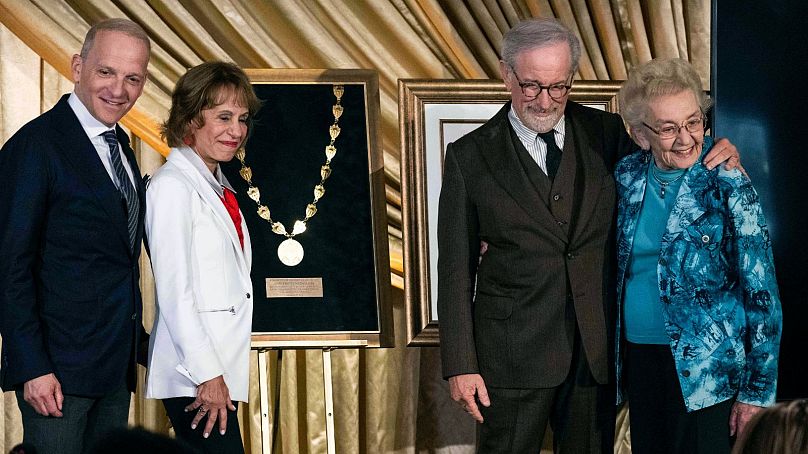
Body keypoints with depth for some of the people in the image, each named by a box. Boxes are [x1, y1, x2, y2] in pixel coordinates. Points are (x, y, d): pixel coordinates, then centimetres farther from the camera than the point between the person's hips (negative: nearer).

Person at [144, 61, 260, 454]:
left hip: (219, 367, 9)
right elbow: (173, 290, -16)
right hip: (193, 375, -9)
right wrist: (207, 374, -18)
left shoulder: (218, 186, 15)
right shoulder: (173, 185, -11)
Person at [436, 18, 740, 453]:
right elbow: (456, 269, -1)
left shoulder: (606, 133, 4)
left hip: (596, 349, 2)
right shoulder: (470, 156, -2)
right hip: (513, 351, -2)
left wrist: (716, 158, -4)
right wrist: (460, 366, -6)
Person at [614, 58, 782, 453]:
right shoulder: (626, 176, 1)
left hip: (704, 371, -5)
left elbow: (762, 296, -11)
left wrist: (756, 392, -11)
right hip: (638, 357, 5)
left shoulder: (728, 187, -13)